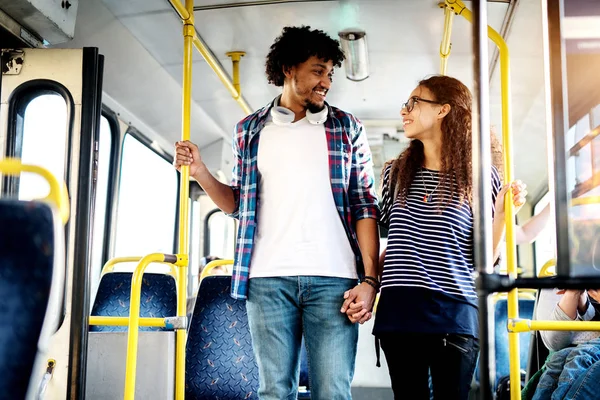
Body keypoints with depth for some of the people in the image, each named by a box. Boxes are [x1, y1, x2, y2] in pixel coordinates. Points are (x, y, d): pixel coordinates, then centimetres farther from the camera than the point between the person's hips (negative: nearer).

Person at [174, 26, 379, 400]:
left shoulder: (347, 128, 9)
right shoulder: (251, 130, 13)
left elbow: (365, 206, 5)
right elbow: (237, 203, 18)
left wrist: (369, 279, -5)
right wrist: (200, 171, 0)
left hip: (332, 278, -1)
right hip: (268, 279, 1)